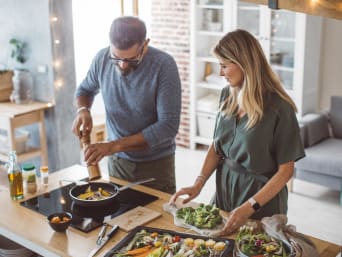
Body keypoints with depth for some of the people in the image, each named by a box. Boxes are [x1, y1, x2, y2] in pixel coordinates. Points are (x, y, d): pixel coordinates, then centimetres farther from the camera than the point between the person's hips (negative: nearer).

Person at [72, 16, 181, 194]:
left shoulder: (164, 65, -21)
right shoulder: (102, 59, -10)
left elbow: (168, 125, -24)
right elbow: (85, 89, 10)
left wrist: (113, 146, -27)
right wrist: (83, 110, -13)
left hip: (156, 163, -3)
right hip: (117, 161, 3)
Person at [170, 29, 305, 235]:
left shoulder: (279, 108, -20)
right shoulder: (228, 95, -2)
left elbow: (286, 170, -16)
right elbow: (217, 146, 6)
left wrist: (250, 207, -22)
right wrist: (199, 184, -6)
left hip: (262, 201, -5)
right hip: (225, 188, 5)